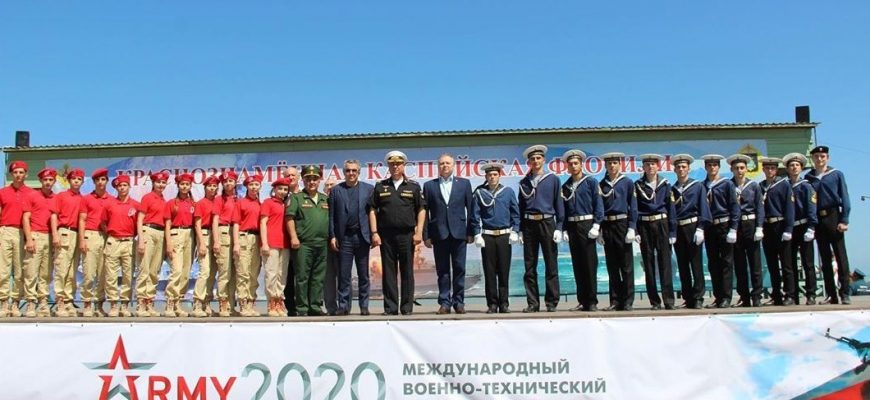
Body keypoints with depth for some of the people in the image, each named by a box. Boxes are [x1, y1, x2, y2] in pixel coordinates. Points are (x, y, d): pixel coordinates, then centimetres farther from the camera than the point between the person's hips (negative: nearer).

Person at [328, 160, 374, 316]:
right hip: (344, 237, 0)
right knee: (343, 274, 2)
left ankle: (364, 306, 14)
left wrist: (374, 234, -2)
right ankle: (343, 306, 8)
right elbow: (331, 215, 4)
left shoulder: (369, 189, 7)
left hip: (362, 236, 0)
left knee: (363, 274, 6)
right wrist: (332, 236, -3)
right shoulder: (336, 190, 7)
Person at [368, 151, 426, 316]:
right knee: (388, 272, 3)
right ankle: (390, 308, 10)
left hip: (407, 235, -1)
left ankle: (407, 308, 9)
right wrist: (374, 233, -1)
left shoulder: (413, 186, 7)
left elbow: (421, 210, 4)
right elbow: (372, 210, 8)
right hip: (386, 235, 1)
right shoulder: (380, 187, 10)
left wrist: (419, 232, -5)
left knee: (407, 272, 3)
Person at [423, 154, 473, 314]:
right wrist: (426, 235, -1)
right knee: (442, 270, 3)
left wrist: (470, 232, 0)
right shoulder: (429, 185, 8)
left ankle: (458, 301, 12)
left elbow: (470, 208, 6)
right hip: (439, 233, 0)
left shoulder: (464, 183, 8)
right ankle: (445, 302, 10)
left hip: (458, 232, 0)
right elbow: (425, 212, 5)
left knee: (459, 269, 3)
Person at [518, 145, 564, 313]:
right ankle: (533, 303, 9)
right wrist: (520, 229, 7)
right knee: (530, 267, 3)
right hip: (529, 224, 2)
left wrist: (559, 228, -4)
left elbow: (559, 204, 4)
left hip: (547, 223, -2)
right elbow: (521, 206, 13)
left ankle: (551, 302, 6)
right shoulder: (524, 182, 12)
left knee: (551, 265, 0)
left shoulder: (553, 180, 6)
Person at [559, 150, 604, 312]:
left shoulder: (591, 182, 2)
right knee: (577, 265, 6)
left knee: (590, 264, -5)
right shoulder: (566, 186, 15)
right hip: (572, 227, 5)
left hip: (587, 224, -4)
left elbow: (599, 205, -4)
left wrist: (596, 225, -12)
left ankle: (592, 302, -1)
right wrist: (564, 229, 7)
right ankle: (582, 301, 11)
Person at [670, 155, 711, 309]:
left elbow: (703, 208, -2)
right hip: (677, 230, 3)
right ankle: (688, 299, 10)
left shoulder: (698, 186, 4)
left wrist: (700, 229, -12)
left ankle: (698, 298, -1)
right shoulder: (671, 189, 13)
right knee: (682, 266, 5)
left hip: (692, 227, -3)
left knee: (696, 263, -4)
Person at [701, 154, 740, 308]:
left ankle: (726, 298, 2)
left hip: (724, 226, -4)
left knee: (726, 262, -1)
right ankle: (717, 297, 12)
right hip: (709, 228, 4)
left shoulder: (727, 184, 0)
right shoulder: (702, 186, 8)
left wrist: (733, 229, -11)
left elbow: (734, 207, -4)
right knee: (713, 264, 6)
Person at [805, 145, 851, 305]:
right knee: (825, 258, 6)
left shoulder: (836, 174, 4)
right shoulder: (808, 178, 8)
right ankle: (831, 295, 10)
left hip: (833, 217, -2)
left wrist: (844, 220, -9)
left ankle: (844, 294, -1)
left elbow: (844, 198, 0)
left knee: (840, 255, -3)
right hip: (817, 220, 3)